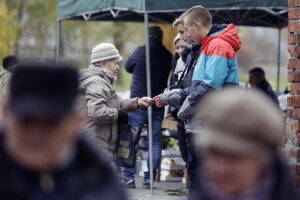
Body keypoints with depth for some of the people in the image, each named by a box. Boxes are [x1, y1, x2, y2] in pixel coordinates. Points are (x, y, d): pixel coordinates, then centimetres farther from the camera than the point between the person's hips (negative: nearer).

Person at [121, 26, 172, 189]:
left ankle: (129, 177, 0)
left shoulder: (141, 52, -7)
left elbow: (128, 66, 8)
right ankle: (149, 178, 5)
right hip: (158, 105, 3)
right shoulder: (168, 56, 1)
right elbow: (169, 76, 10)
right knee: (155, 142, 6)